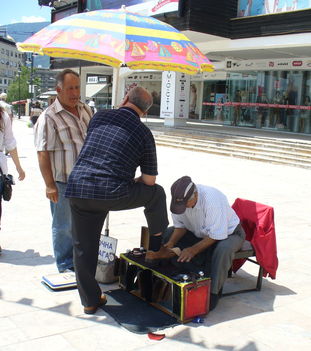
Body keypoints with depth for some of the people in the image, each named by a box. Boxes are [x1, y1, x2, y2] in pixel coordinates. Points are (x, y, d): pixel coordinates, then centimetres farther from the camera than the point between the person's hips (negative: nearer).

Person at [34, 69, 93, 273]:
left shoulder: (86, 110, 8)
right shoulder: (49, 117, -14)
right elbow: (43, 154, -16)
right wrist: (49, 185, -19)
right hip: (63, 183, -7)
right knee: (64, 227, 6)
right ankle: (66, 267, 21)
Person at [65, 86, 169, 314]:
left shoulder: (100, 117, 12)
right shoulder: (143, 132, 3)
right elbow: (149, 180, 4)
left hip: (78, 189, 4)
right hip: (113, 194, -3)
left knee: (84, 248, 16)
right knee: (156, 193, 22)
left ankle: (90, 300, 27)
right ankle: (159, 246, 38)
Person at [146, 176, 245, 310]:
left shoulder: (212, 199, -37)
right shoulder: (179, 199, -19)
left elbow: (217, 236, -33)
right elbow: (180, 225, -6)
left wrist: (194, 250, -37)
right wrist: (171, 243, -23)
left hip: (228, 232, -6)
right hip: (200, 233, 6)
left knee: (223, 250, -40)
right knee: (167, 235, -11)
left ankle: (212, 293, -20)